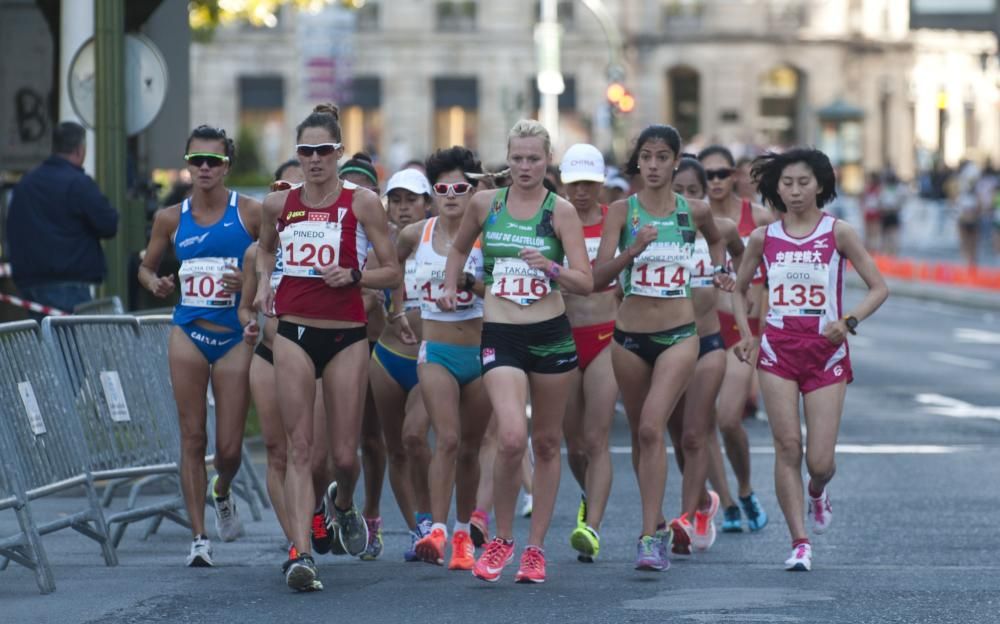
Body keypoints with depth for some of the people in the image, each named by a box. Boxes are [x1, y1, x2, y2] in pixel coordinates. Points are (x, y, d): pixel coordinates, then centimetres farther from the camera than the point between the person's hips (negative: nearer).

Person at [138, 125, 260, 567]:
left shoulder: (250, 212, -3)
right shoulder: (172, 218, 5)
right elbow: (146, 267, 17)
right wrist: (155, 283, -5)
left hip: (235, 337, -2)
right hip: (188, 334, 2)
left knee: (229, 447, -1)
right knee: (192, 436, -1)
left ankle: (222, 493, 35)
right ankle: (199, 538, 4)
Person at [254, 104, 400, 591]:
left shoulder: (361, 203, -2)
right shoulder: (278, 204, 6)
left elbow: (392, 272, 0)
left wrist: (352, 276, -16)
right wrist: (263, 281, 8)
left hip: (346, 335, -1)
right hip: (293, 332, 1)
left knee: (344, 454, 5)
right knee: (299, 447, -8)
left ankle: (344, 504, 40)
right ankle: (301, 554, -13)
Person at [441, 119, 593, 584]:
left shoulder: (561, 211, -2)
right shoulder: (485, 203, 4)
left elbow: (585, 283, -8)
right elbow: (459, 249, 25)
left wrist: (549, 267, -24)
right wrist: (450, 287, 14)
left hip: (551, 335, 1)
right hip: (501, 336, -1)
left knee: (547, 442, 9)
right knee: (512, 437, -19)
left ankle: (536, 546, 20)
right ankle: (502, 538, 0)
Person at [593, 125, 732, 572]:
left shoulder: (695, 211, 2)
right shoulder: (622, 211, -3)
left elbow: (716, 238, 28)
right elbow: (597, 277, -13)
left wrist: (720, 268, 11)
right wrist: (633, 250, -27)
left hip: (679, 334, -1)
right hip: (630, 335, 1)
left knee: (652, 428, -18)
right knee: (640, 434, 12)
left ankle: (650, 537, -20)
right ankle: (657, 523, 31)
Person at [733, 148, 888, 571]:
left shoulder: (838, 234, -2)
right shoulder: (763, 239, 5)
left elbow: (879, 287, -1)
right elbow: (739, 289, 20)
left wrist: (849, 321, -16)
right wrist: (746, 335, 6)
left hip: (826, 350, -1)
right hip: (777, 350, 1)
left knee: (820, 460, -4)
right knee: (787, 447, -10)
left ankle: (817, 493, 34)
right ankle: (800, 542, -5)